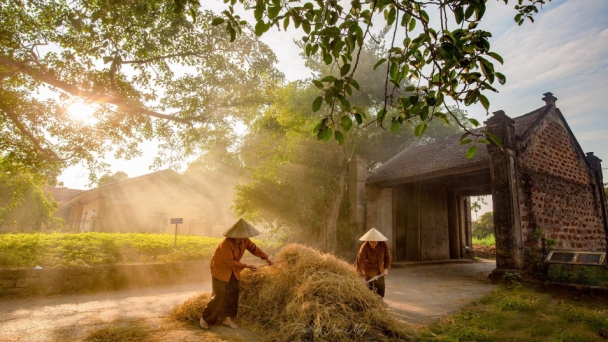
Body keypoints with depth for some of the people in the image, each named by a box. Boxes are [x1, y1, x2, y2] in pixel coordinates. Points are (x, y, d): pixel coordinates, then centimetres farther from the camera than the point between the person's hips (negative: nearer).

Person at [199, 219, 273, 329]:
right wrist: (247, 266, -26)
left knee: (233, 294, 6)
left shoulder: (244, 241, -12)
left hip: (233, 271, 7)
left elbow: (253, 248, 2)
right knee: (219, 296, -5)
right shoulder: (226, 244, -32)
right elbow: (231, 262, -28)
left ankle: (227, 318, 22)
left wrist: (266, 257, -7)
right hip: (220, 270, -7)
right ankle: (204, 318, 13)